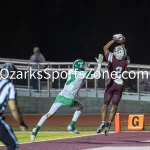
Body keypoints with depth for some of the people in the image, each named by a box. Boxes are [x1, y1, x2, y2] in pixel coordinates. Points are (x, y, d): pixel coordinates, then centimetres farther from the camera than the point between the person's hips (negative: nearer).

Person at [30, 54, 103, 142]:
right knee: (80, 108, 27)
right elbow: (96, 75, 6)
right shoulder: (83, 74, 2)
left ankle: (36, 129, -18)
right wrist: (99, 63, 13)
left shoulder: (70, 71, 16)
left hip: (61, 96, 4)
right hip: (69, 100, -4)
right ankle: (71, 126, 18)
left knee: (50, 114, 1)